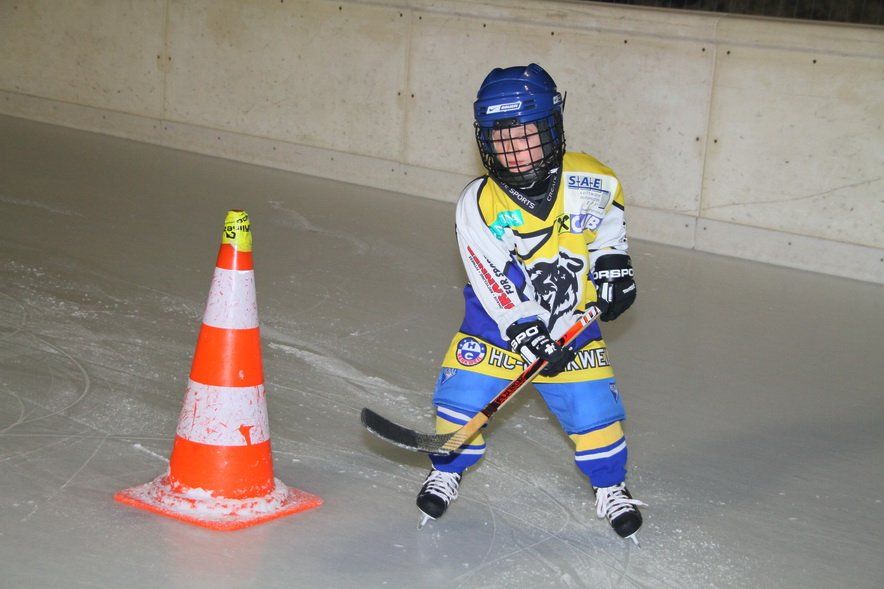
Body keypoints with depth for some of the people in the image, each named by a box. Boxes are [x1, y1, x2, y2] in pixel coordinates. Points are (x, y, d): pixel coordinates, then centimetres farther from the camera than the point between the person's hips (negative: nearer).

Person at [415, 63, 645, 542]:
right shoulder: (478, 206, -22)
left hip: (572, 318, 1)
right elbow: (496, 287, -22)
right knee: (462, 394, -6)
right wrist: (526, 334, -28)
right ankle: (447, 471, 22)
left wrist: (612, 263, 1)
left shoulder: (590, 182, -16)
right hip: (498, 318, -1)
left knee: (592, 408, 0)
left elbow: (608, 216, 9)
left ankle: (610, 487, 25)